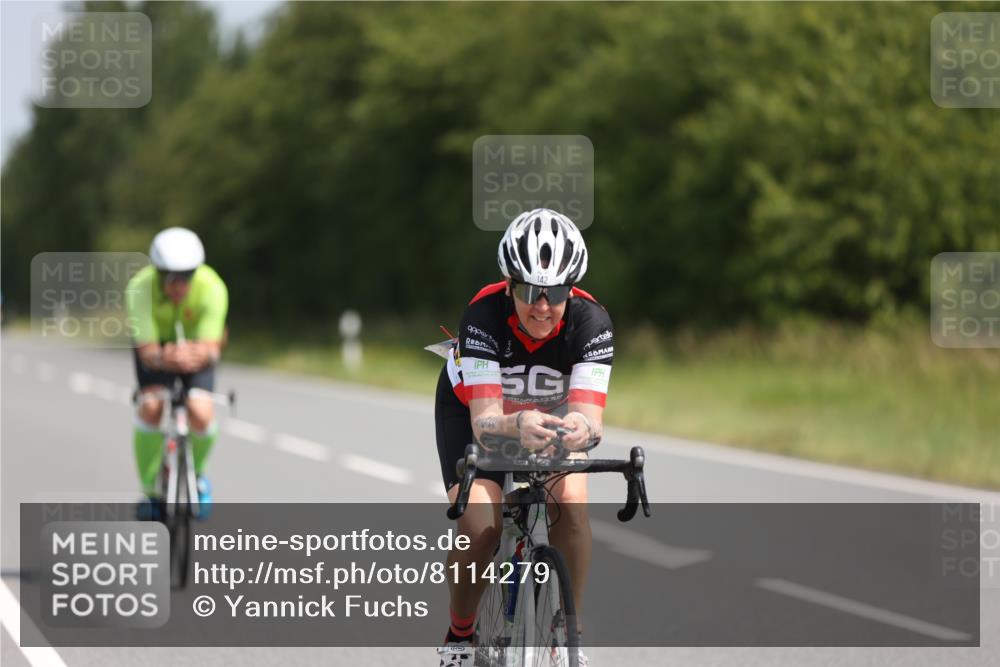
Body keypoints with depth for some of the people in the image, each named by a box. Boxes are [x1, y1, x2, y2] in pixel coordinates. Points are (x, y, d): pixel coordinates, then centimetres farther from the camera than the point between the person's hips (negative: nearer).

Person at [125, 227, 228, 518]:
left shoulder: (212, 288, -33)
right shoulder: (140, 289, -34)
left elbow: (211, 348, -36)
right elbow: (148, 352, -36)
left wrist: (198, 355, -60)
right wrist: (164, 358, -60)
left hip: (196, 344, 0)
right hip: (156, 344, 0)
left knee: (201, 412, -24)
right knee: (151, 406, -27)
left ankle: (196, 473, 9)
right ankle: (150, 488, -7)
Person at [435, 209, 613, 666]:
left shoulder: (591, 321, -32)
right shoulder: (484, 315, -36)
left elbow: (591, 417, -41)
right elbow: (484, 422, -43)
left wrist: (581, 428, -66)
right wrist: (517, 427, -66)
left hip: (554, 411, 2)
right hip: (470, 409, -2)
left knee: (570, 502, -26)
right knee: (480, 525, -24)